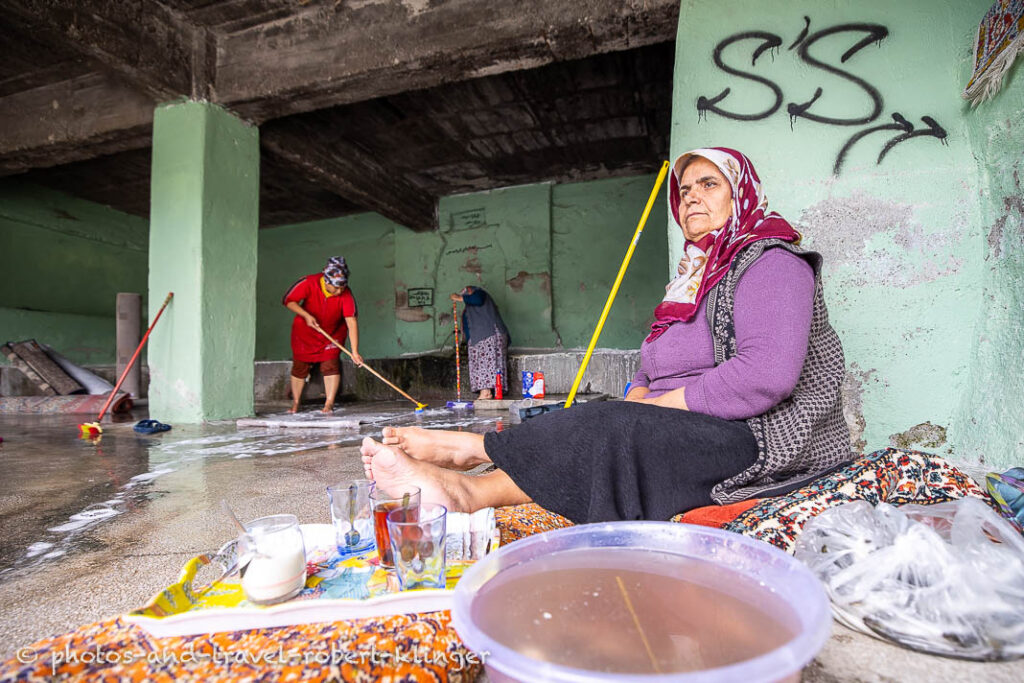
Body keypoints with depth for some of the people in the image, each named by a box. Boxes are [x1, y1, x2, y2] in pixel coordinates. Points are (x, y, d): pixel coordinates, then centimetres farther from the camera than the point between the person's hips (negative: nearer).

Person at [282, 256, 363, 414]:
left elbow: (351, 321, -33)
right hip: (305, 330, 1)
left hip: (334, 332, -1)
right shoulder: (309, 283, -27)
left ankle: (329, 404, -2)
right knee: (300, 366, 7)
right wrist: (306, 315, -31)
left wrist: (354, 351, -40)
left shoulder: (346, 294, -28)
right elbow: (288, 300, -16)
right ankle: (295, 403, 24)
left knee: (330, 364, -12)